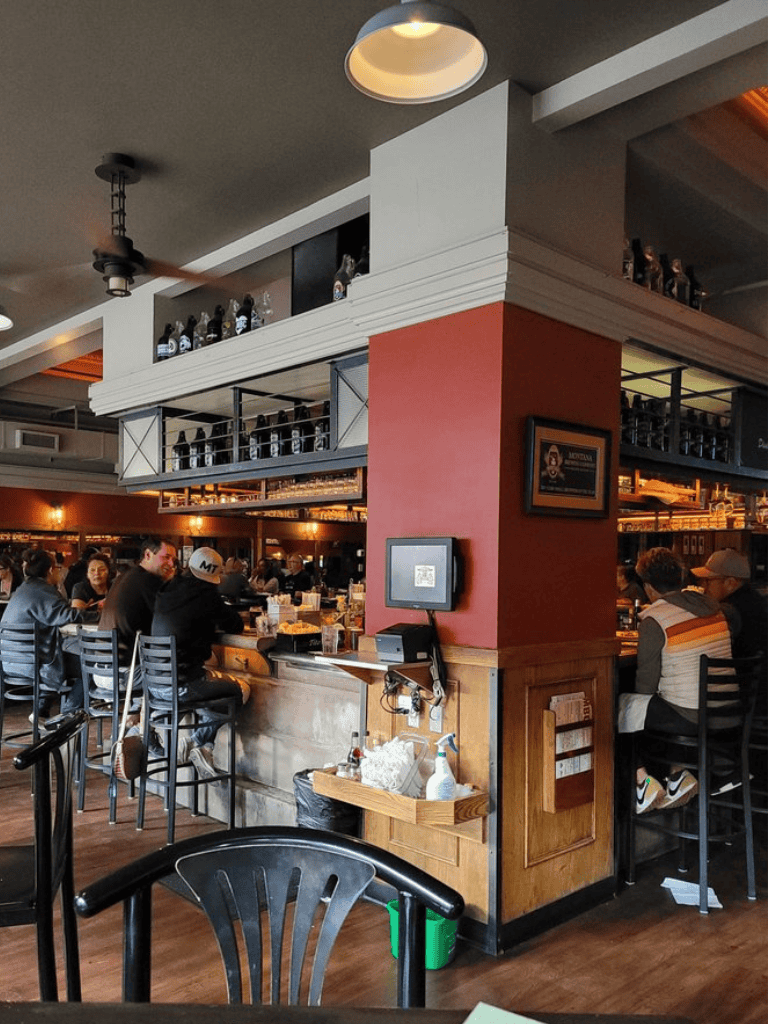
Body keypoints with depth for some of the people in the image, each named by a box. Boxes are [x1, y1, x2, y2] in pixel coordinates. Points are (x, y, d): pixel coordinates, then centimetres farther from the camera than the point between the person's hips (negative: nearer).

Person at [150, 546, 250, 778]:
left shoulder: (168, 590, 8)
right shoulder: (205, 593, -13)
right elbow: (235, 626, -2)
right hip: (182, 685, -8)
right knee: (242, 690, 11)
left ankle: (201, 745, 23)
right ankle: (199, 743, 13)